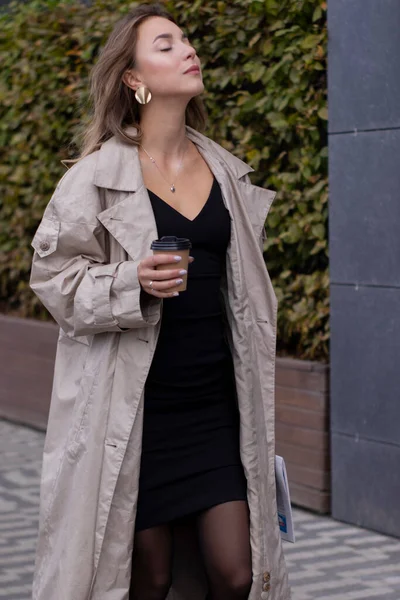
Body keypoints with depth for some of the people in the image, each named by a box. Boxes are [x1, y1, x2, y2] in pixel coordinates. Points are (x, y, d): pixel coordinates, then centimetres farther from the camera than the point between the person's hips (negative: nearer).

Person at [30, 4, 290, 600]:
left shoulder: (227, 172, 10)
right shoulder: (100, 175, -6)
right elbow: (54, 275, -5)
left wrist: (256, 402, 20)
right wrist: (132, 281, -23)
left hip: (216, 403, 4)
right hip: (135, 407, -4)